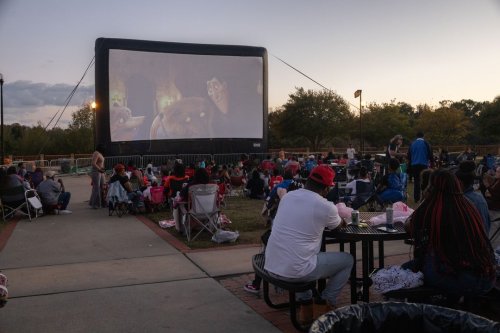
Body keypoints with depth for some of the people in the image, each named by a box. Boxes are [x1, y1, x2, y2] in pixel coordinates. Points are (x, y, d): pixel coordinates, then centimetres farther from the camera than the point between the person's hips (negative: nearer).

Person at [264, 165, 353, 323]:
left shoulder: (287, 196, 8)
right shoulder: (326, 206, -8)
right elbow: (338, 224, 15)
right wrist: (335, 212, 36)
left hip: (271, 266, 6)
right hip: (295, 271, -6)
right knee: (347, 260, 13)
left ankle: (305, 304, 31)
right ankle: (326, 303, 18)